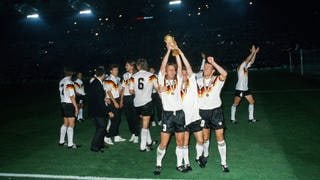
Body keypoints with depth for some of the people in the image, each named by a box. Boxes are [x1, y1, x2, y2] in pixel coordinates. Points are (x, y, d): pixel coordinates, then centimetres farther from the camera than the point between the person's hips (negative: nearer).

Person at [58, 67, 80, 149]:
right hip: (69, 104, -9)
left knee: (65, 123, 18)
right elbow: (71, 96, -18)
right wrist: (76, 106, -13)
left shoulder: (61, 81, 9)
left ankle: (61, 141, 25)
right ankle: (70, 144, -1)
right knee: (71, 124, -4)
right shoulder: (69, 82, -16)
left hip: (63, 103, 9)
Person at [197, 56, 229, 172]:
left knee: (220, 137, -2)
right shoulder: (198, 81, 5)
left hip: (215, 111, -3)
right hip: (202, 111, 3)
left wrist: (213, 62, -27)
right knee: (205, 137, 13)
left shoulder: (217, 80, -5)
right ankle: (205, 154, 40)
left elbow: (224, 74, -28)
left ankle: (223, 162, 10)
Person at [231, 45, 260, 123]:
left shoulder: (246, 67, 10)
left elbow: (252, 61, 6)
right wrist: (252, 52, -20)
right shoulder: (240, 68, -11)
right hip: (239, 89, -8)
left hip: (246, 89, 8)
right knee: (235, 104, 1)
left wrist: (255, 52, -1)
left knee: (252, 102, 7)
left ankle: (251, 118, 15)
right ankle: (233, 119, 12)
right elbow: (246, 60, -22)